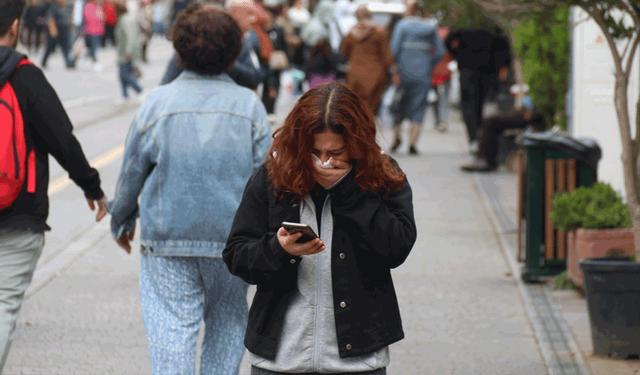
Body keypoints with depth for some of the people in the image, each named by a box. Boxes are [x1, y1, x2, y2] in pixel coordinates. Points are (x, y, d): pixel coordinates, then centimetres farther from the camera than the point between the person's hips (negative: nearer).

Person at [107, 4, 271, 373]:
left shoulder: (159, 102, -5)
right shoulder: (250, 106, -3)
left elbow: (132, 173, 3)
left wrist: (122, 221, 19)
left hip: (168, 240, -1)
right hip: (233, 241, 1)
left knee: (172, 329, -1)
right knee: (227, 324, 16)